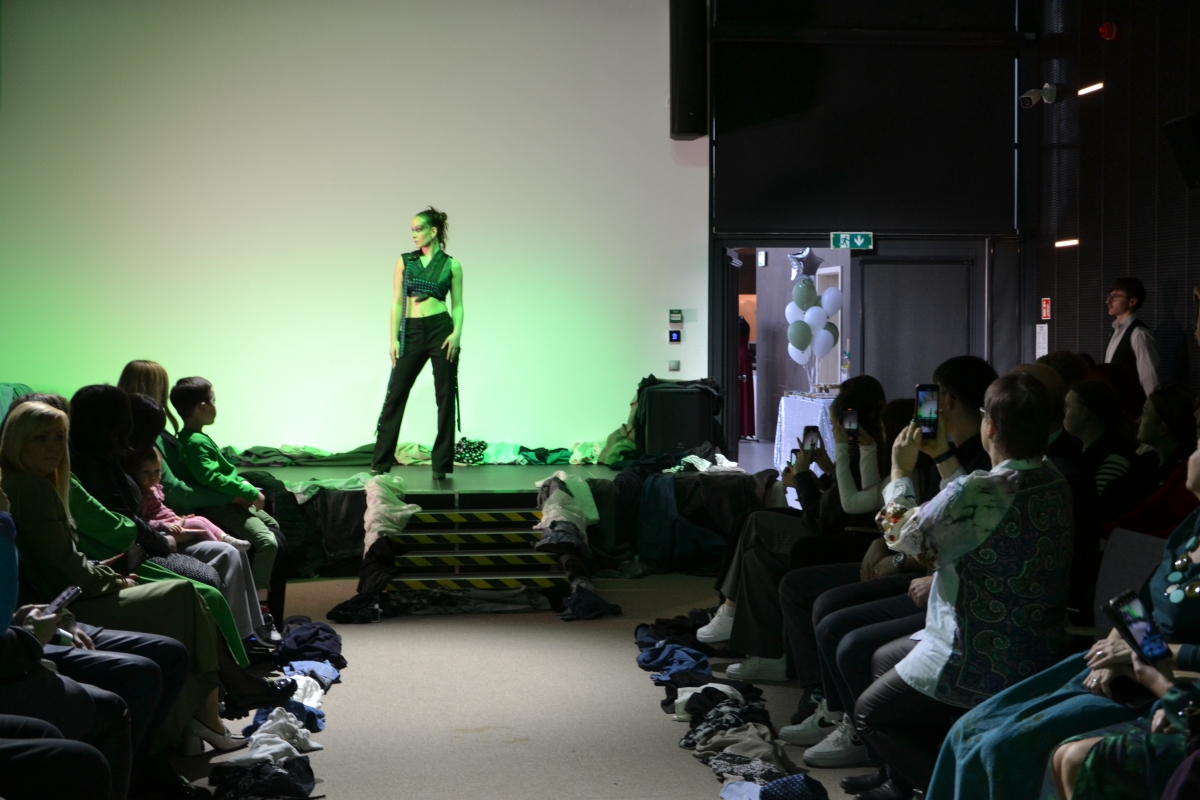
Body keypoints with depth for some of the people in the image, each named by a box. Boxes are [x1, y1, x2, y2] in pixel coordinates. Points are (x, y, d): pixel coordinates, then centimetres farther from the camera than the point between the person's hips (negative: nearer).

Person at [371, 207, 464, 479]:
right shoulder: (404, 261, 9)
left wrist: (456, 333, -11)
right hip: (411, 332, 2)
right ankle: (380, 463, 8)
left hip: (441, 329, -2)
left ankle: (442, 465, 8)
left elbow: (457, 305, 5)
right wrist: (393, 339, -1)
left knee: (446, 397, 0)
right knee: (395, 395, 0)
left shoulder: (451, 265, 5)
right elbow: (397, 302, 7)